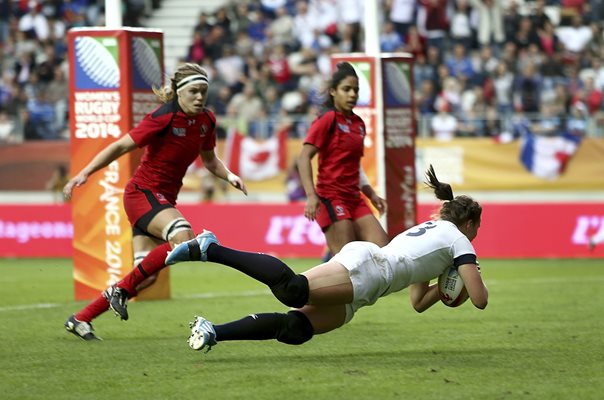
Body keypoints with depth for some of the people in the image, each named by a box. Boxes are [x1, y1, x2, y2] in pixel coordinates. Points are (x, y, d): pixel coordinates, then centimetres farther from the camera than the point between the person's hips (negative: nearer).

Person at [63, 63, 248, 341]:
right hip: (142, 192, -8)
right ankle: (120, 289, -19)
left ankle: (80, 319, 14)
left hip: (164, 199, 8)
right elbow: (121, 146, -13)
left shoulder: (206, 121, 4)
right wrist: (84, 173, -19)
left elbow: (209, 159, 21)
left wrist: (229, 176, 1)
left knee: (146, 277, 3)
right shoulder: (162, 119, -18)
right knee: (183, 236, -33)